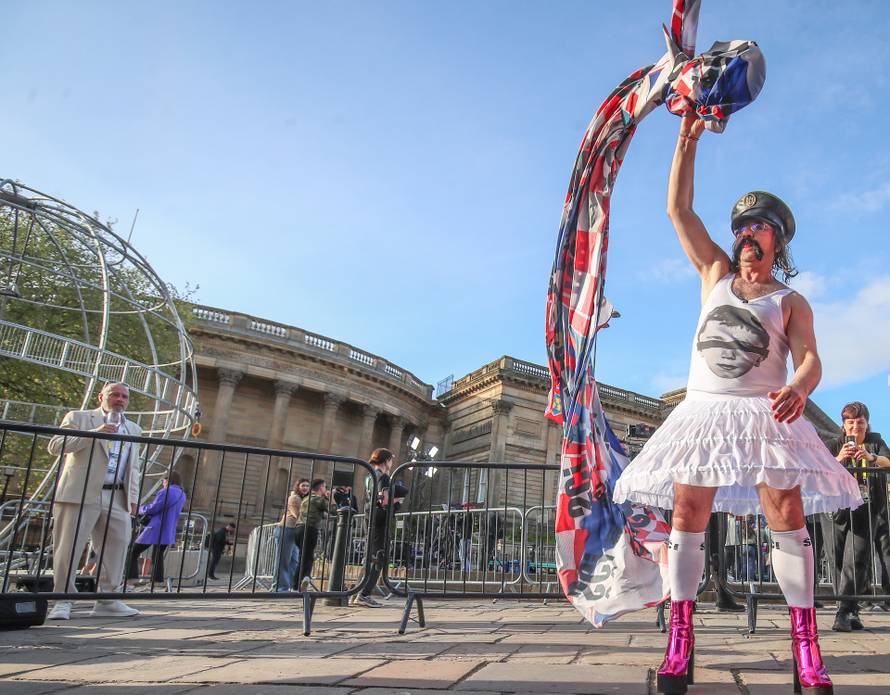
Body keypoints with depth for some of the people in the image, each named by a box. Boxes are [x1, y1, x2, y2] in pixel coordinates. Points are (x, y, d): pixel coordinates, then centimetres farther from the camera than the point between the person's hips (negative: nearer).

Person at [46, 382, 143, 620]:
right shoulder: (79, 417, 8)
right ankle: (62, 600, 7)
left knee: (117, 546, 0)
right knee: (69, 547, -3)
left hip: (117, 498, 4)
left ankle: (107, 599, 9)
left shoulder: (133, 429, 21)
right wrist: (93, 433, -14)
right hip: (80, 494, -4)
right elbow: (56, 445, -5)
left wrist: (133, 497, 12)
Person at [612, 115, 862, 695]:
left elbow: (810, 359, -4)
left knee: (787, 515, -10)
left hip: (765, 414, -1)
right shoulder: (716, 274, 18)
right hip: (704, 410, 2)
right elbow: (678, 209, 14)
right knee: (688, 516, -6)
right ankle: (680, 646, -4)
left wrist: (799, 390, -28)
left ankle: (806, 649, -3)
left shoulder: (791, 302, 11)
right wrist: (689, 139, 12)